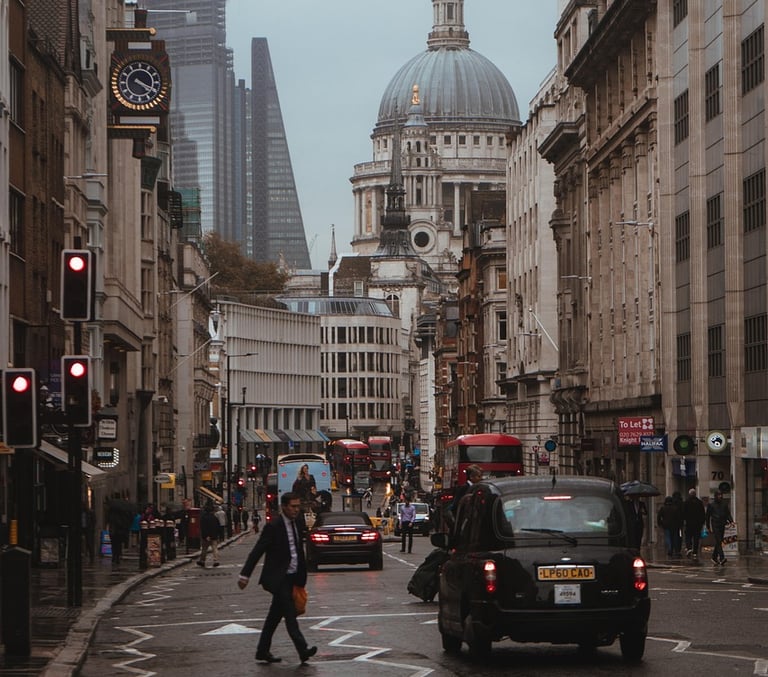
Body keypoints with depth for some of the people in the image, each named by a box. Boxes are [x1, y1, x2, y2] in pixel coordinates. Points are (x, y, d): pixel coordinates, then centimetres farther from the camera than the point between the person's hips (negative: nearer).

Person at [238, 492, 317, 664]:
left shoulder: (296, 525, 9)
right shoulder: (273, 527, -13)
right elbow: (257, 551, -14)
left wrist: (301, 578, 15)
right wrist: (245, 574, -19)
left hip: (290, 577, 8)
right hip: (277, 578, -8)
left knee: (275, 615, 13)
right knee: (290, 613, -14)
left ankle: (263, 651, 21)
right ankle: (302, 650, -21)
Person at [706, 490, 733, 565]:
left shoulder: (724, 504, 12)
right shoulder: (711, 504, 2)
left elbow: (728, 514, 10)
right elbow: (708, 516, 5)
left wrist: (731, 521, -10)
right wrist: (709, 527, 2)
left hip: (722, 525, 4)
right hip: (715, 526, -4)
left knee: (719, 542, 10)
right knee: (718, 542, -15)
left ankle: (714, 557, 26)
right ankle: (721, 558, -24)